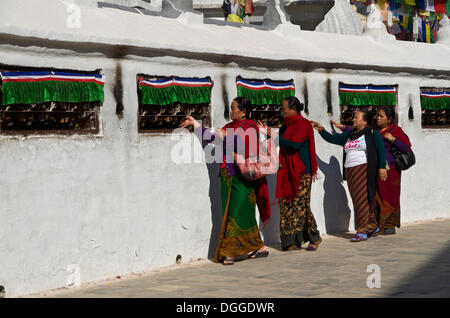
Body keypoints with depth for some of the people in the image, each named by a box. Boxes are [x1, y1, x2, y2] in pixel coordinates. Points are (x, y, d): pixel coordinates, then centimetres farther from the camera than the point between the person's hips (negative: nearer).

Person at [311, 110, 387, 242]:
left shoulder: (372, 133, 2)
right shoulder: (349, 135, 19)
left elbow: (381, 150, -3)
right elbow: (332, 138, 20)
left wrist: (382, 167, -11)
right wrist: (321, 129, 7)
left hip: (364, 169, -7)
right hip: (350, 171, 7)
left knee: (362, 198, -12)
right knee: (357, 200, 6)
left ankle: (363, 231, -12)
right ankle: (373, 227, 18)